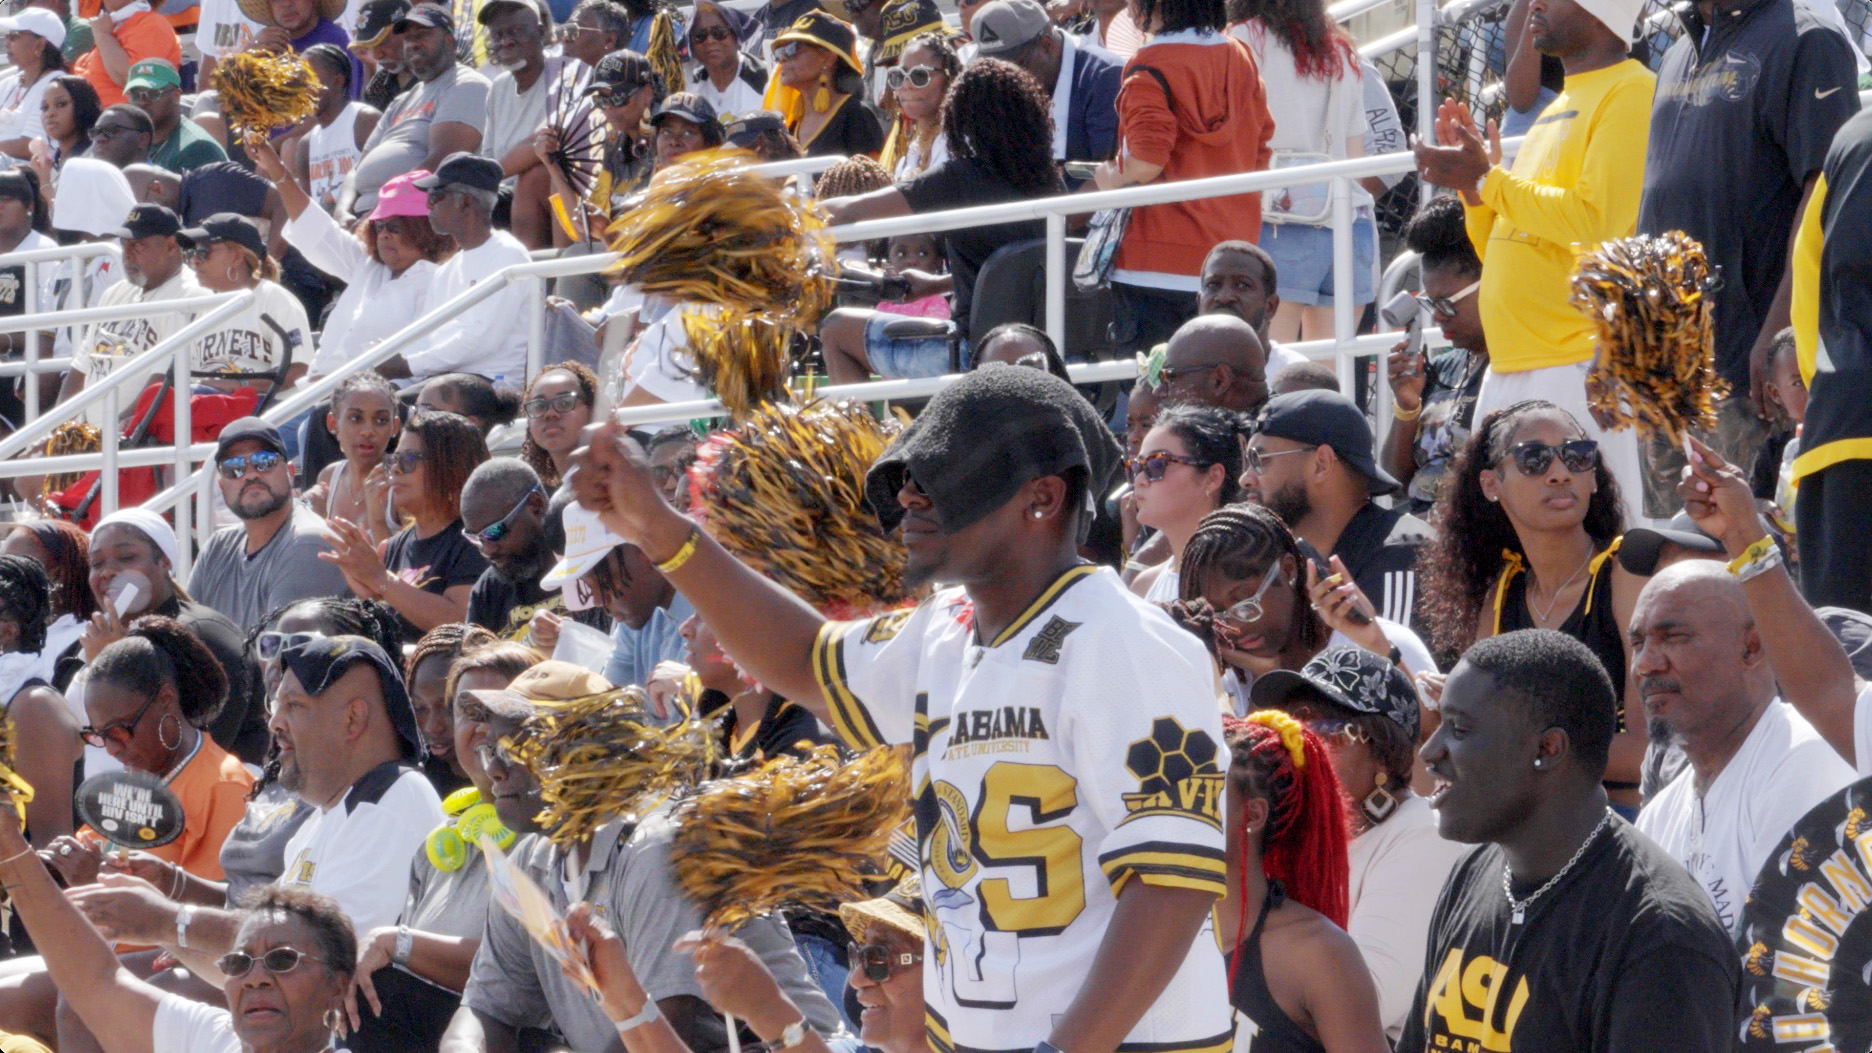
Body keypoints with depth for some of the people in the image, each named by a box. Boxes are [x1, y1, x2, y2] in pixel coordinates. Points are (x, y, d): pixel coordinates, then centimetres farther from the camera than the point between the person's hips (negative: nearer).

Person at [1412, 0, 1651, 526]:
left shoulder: (1631, 93, -5)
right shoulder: (1558, 108, 23)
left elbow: (1597, 220, -18)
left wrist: (1487, 179, -11)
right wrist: (1471, 180, 9)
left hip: (1578, 365, -9)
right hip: (1509, 367, 9)